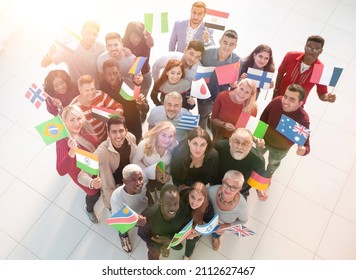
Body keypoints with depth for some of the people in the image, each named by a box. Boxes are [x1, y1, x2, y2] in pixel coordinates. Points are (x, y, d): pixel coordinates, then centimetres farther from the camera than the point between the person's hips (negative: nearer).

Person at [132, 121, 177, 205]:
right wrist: (153, 173, -25)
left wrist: (168, 173, -27)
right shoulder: (144, 144, -34)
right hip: (147, 175, -2)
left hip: (162, 175, 3)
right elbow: (135, 161, -18)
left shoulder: (175, 146, -28)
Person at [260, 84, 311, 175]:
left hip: (280, 149, -2)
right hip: (264, 138, 2)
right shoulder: (277, 101, -32)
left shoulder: (303, 119, -41)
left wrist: (304, 150, -62)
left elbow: (305, 144, -38)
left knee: (273, 163, 32)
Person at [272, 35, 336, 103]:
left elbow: (322, 94, -19)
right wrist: (276, 91, 3)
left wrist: (327, 98, -44)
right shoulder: (291, 56, -24)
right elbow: (280, 74, -5)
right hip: (280, 97, 2)